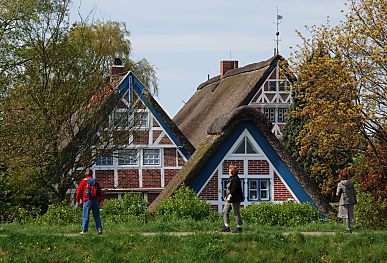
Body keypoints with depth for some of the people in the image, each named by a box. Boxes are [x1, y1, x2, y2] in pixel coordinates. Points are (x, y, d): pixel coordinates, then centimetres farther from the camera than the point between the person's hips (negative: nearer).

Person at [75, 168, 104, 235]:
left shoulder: (83, 182, 2)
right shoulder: (95, 182, 12)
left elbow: (79, 192, 1)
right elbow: (100, 191, 11)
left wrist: (77, 201, 5)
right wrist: (101, 200, 12)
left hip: (87, 200, -3)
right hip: (96, 201, 3)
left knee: (85, 216, -2)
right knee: (97, 216, 7)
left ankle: (84, 230, -5)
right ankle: (99, 229, 1)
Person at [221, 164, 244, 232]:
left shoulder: (236, 179, -15)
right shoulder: (231, 179, 16)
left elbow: (234, 189, -23)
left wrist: (230, 196, -27)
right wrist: (226, 196, 16)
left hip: (235, 199, -11)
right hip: (229, 199, 11)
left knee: (236, 213, -4)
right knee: (225, 212, 8)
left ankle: (239, 227, 3)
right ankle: (226, 227, 11)